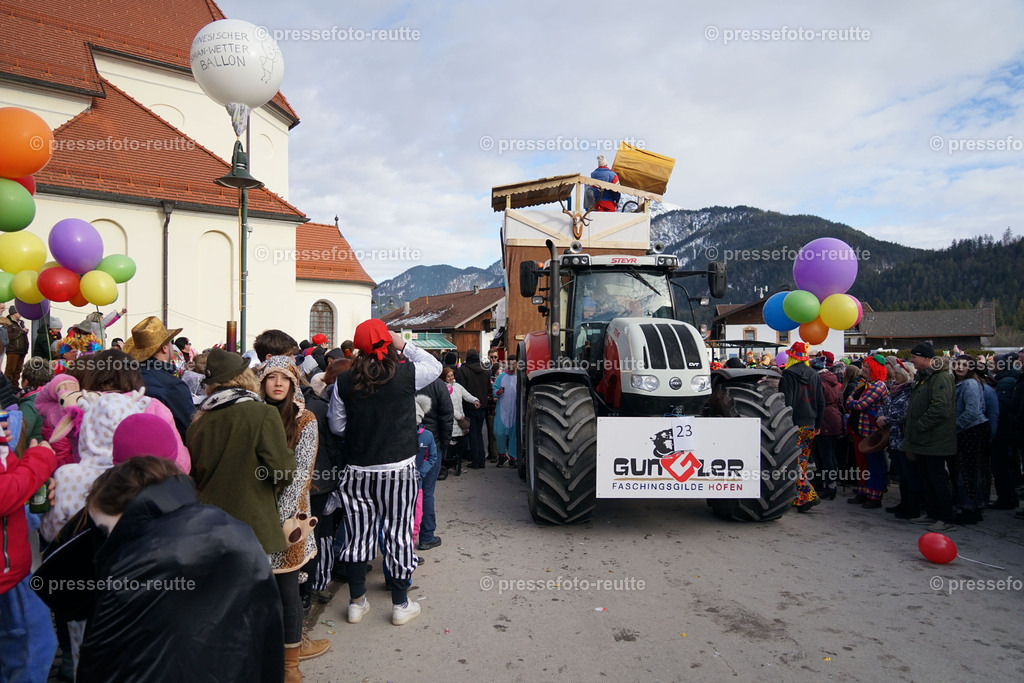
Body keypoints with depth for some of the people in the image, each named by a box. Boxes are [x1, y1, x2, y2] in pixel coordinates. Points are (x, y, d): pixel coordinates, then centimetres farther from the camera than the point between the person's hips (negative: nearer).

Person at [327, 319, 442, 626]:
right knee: (398, 532, 8)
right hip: (398, 468, -2)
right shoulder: (405, 373, -12)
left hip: (358, 470, 2)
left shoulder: (344, 381, -5)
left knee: (358, 533, 13)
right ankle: (400, 604, 20)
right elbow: (435, 366, 9)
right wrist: (404, 346, 8)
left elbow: (337, 426, 4)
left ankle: (357, 602, 27)